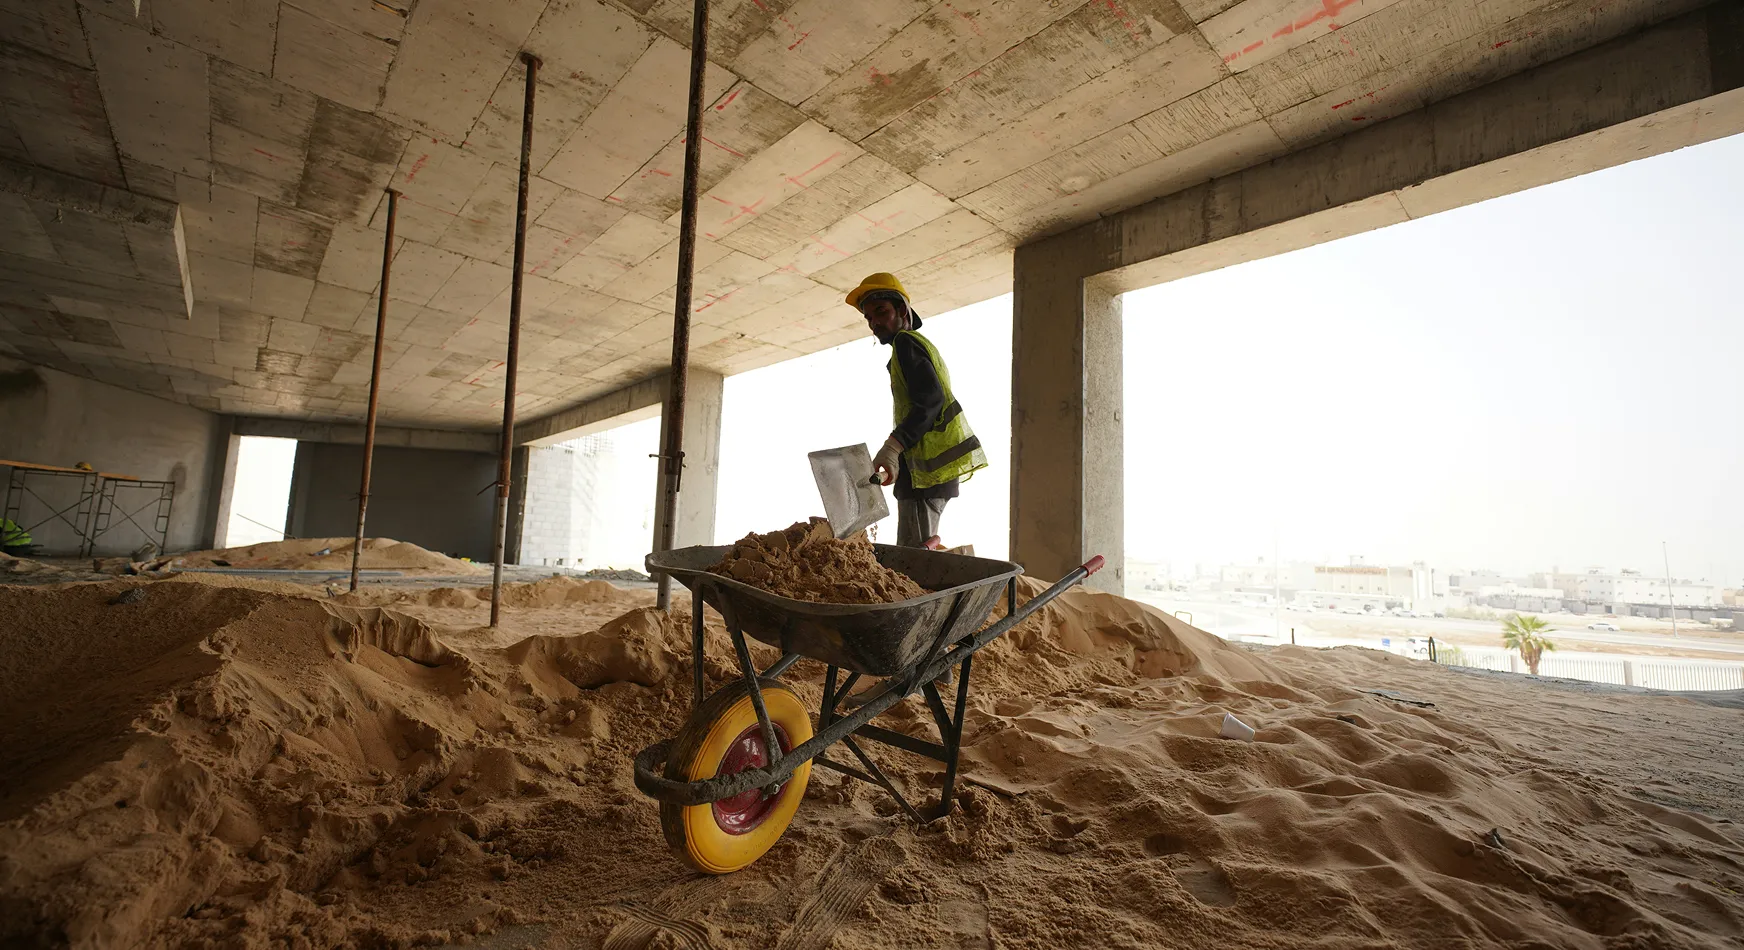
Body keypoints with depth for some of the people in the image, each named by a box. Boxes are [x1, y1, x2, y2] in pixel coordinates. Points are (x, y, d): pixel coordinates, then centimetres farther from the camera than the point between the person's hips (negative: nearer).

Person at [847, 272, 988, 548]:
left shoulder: (905, 341, -5)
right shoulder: (924, 344, 25)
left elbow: (930, 401, -20)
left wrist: (892, 447, -30)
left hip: (925, 468, -11)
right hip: (939, 467, 11)